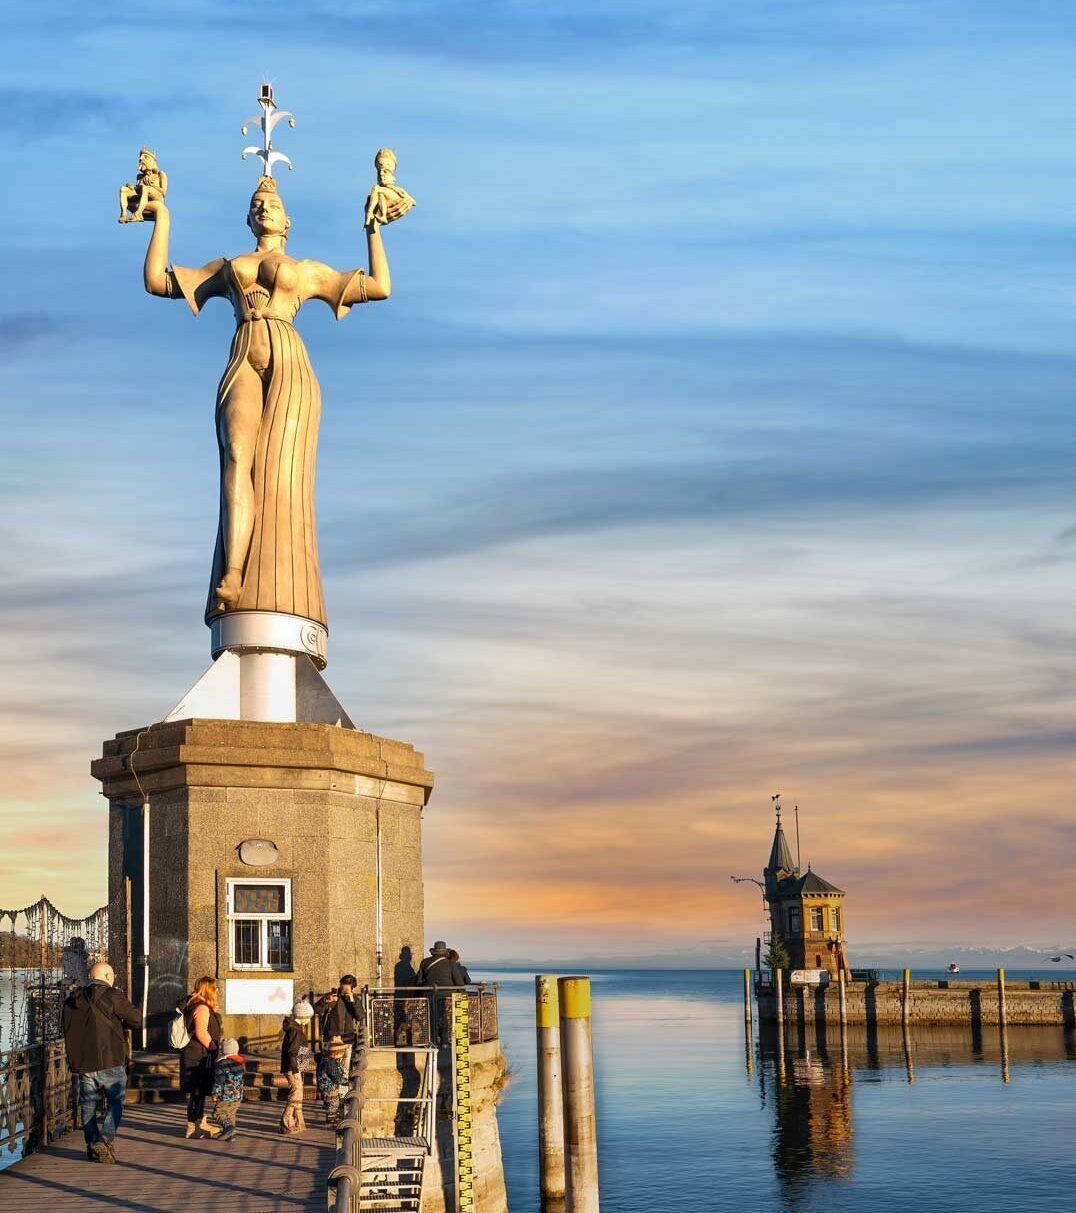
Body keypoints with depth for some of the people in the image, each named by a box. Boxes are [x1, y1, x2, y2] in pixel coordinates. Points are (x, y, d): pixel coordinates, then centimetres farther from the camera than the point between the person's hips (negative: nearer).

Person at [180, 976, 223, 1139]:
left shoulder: (191, 1005, 15)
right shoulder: (202, 1008, -16)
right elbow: (201, 1033, -24)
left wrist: (213, 1013, 19)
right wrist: (214, 1048, -16)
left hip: (192, 1054, 10)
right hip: (199, 1056, -10)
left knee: (199, 1092, 18)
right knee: (197, 1091, -6)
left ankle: (201, 1122, 27)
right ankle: (193, 1127, -3)